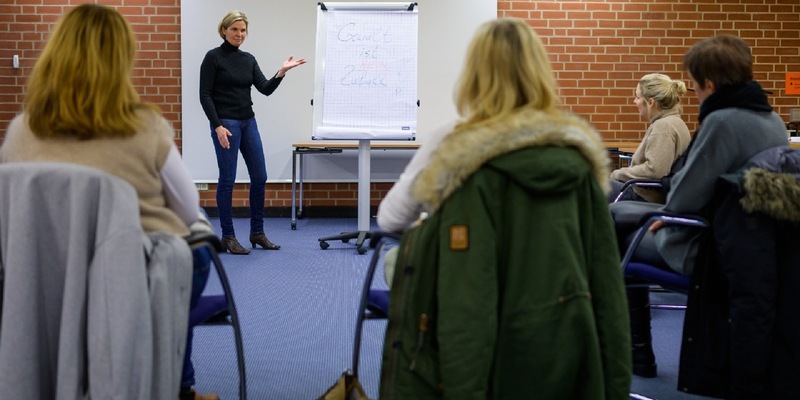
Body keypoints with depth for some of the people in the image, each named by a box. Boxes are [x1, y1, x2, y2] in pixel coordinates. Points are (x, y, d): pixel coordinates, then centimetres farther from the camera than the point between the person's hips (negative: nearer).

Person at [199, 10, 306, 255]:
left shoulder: (249, 59, 11)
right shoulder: (213, 57, -7)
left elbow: (266, 89, 2)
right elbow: (205, 95, -11)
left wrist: (282, 72, -12)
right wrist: (217, 126, -18)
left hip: (248, 122, 7)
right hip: (225, 123, -7)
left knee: (259, 176, 6)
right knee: (227, 179, -3)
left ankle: (257, 232, 18)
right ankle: (228, 236, 6)